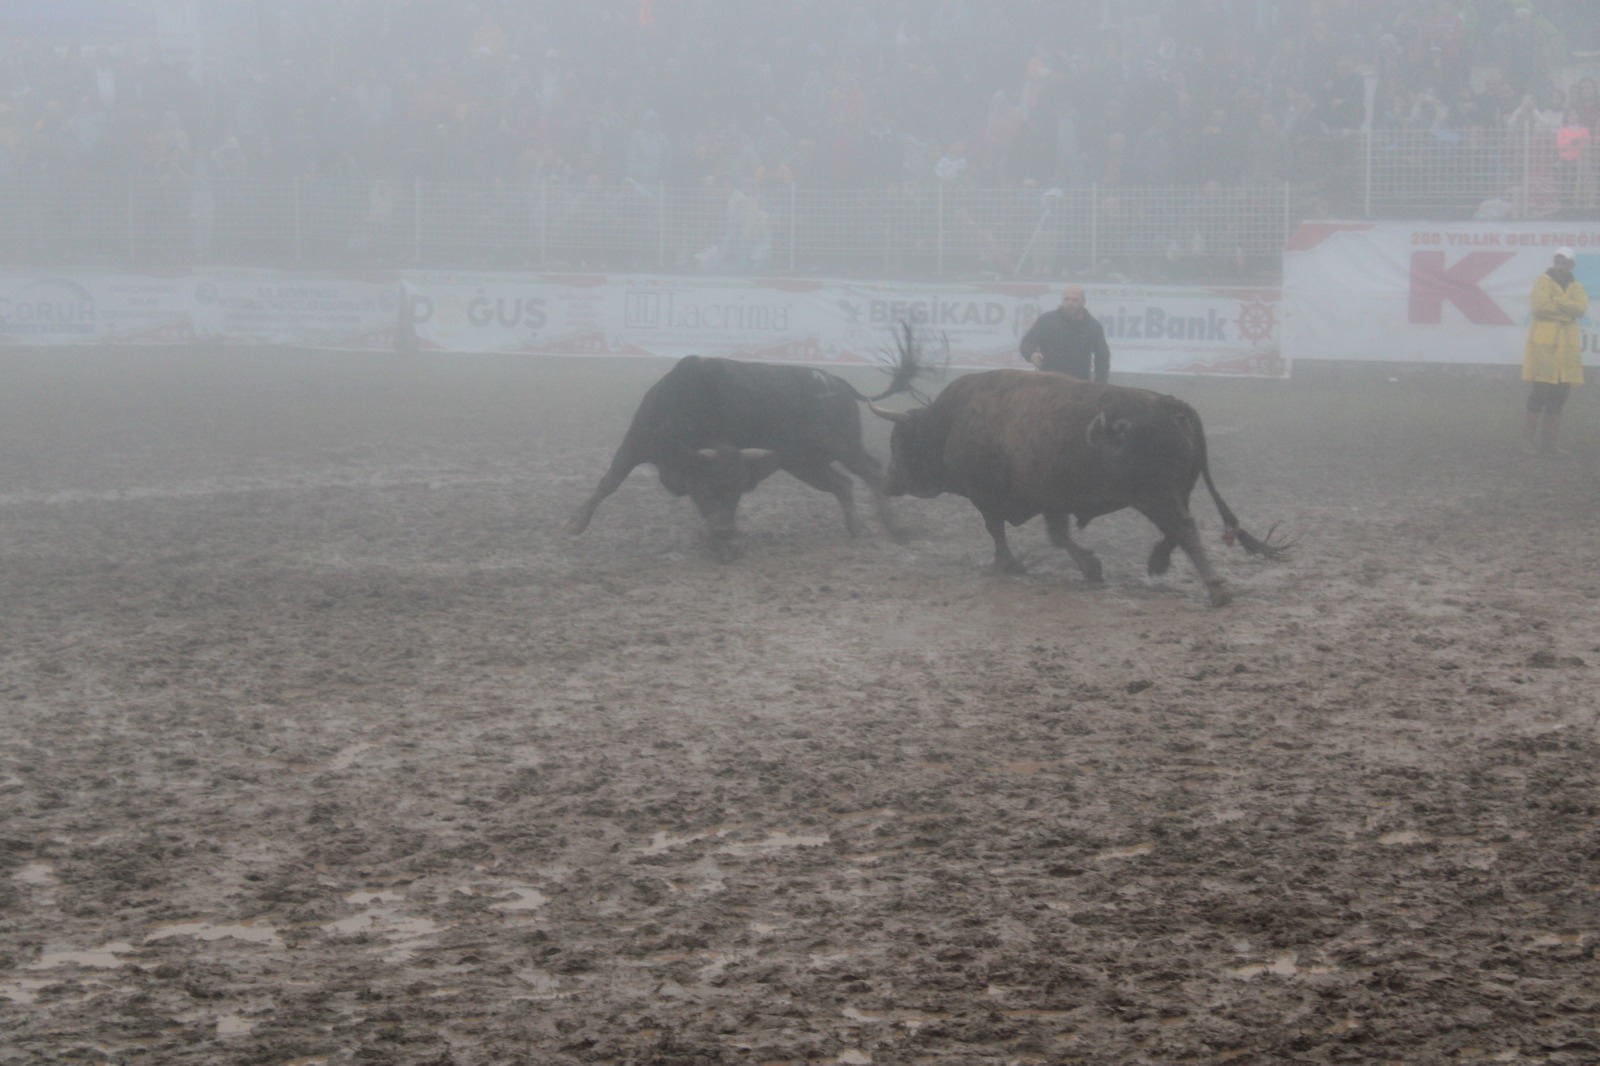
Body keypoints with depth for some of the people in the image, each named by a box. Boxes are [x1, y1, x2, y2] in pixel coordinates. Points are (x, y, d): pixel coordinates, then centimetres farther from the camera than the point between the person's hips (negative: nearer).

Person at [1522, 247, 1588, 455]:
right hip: (1544, 343, -5)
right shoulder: (1543, 281, 1)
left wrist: (1555, 303, -14)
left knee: (1559, 395, 4)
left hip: (1567, 345, 5)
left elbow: (1581, 307, -5)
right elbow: (1540, 305, -15)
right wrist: (1567, 311, -7)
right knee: (1541, 392, -8)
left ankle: (1548, 441, 9)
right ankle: (1528, 439, -2)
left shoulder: (1575, 287, 14)